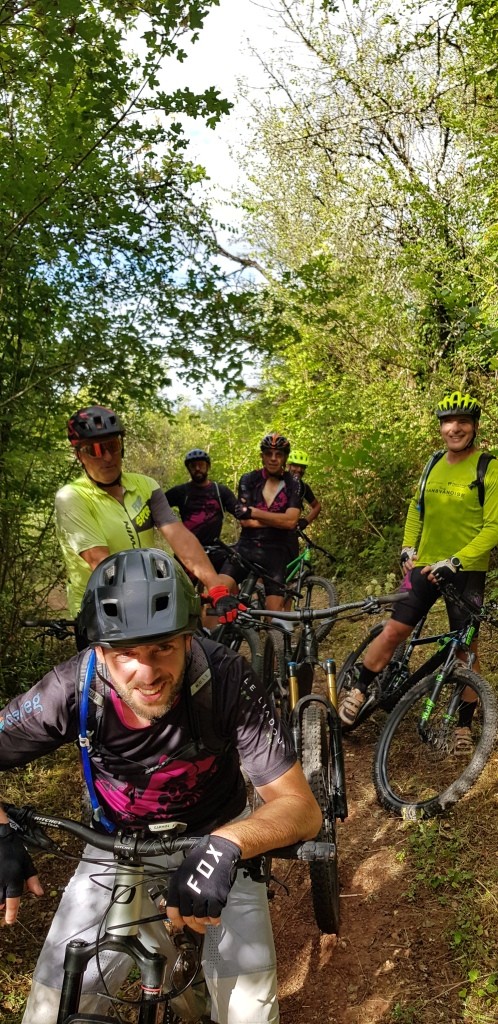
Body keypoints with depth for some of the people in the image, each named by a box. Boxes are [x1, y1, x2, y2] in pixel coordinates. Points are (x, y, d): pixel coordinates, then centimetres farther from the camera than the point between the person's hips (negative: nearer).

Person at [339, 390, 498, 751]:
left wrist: (455, 560, -22)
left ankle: (464, 725, 21)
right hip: (425, 565, 4)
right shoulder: (434, 464, 8)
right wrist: (408, 548, 6)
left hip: (467, 572, -4)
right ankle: (358, 691, 17)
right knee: (395, 629, -1)